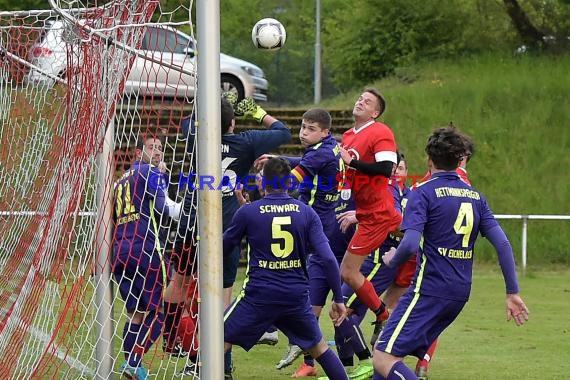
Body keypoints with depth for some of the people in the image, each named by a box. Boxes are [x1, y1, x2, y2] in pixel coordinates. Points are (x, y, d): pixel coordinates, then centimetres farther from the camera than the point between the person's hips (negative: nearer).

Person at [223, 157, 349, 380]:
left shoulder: (248, 212, -4)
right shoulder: (306, 213, 1)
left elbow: (223, 248, 10)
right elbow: (328, 258, -5)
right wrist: (338, 298, 2)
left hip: (259, 295, -3)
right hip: (297, 295, 3)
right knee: (318, 348, 22)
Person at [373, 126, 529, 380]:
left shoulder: (424, 192, -6)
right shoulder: (475, 196, 12)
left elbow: (411, 244, -19)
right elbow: (502, 244, 5)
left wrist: (392, 260, 3)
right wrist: (512, 293, 7)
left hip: (429, 290, -7)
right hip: (460, 293, 7)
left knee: (383, 358, -11)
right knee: (395, 356, 18)